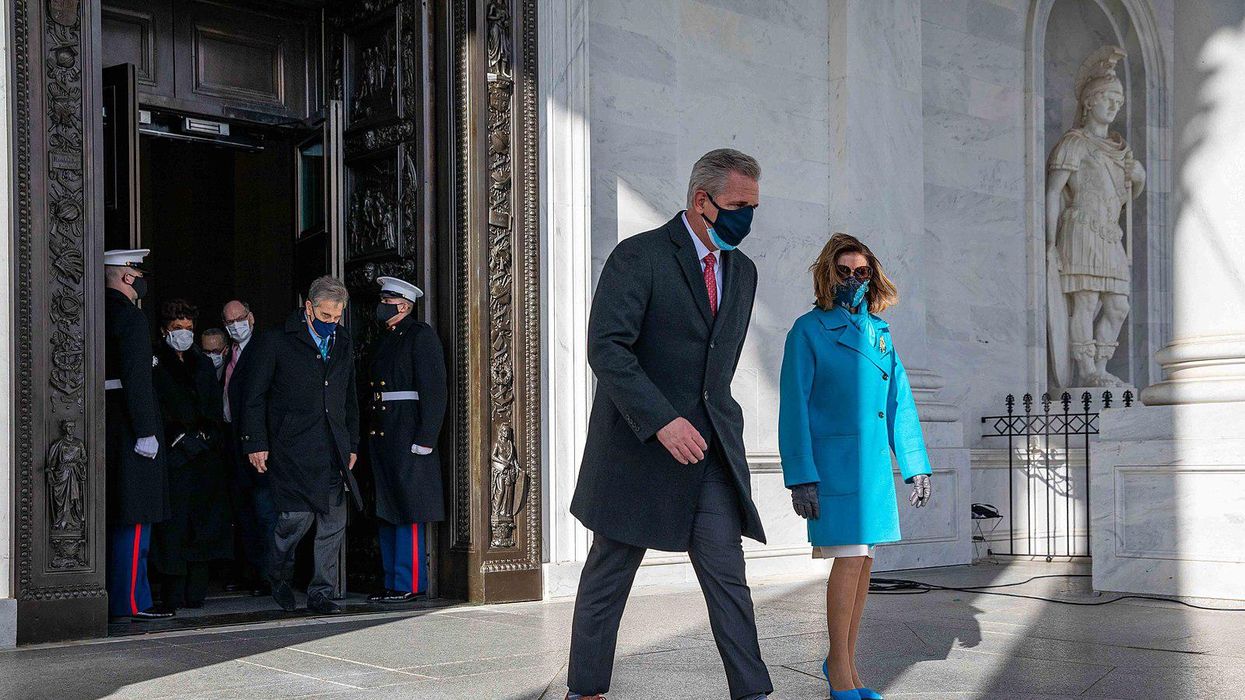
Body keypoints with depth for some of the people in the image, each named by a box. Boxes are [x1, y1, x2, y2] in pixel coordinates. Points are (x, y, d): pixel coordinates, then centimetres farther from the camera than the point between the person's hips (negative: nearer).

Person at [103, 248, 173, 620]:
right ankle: (131, 601, -4)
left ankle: (112, 596, 20)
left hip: (102, 422, 9)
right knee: (134, 518, -5)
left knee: (114, 517, 14)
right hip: (127, 426, -9)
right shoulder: (129, 317, -13)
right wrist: (145, 432, -20)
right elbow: (136, 379, -19)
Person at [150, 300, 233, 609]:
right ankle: (173, 595, -4)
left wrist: (207, 436, 2)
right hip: (172, 454, -4)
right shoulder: (155, 364, 4)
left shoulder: (203, 364, 20)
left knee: (204, 524, 0)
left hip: (205, 455, 5)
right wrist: (178, 437, -12)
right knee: (174, 524, -8)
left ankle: (196, 592, 5)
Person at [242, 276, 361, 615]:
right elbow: (255, 396, 0)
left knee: (334, 522, 2)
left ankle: (322, 593, 12)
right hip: (291, 448, -5)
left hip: (334, 449, 5)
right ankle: (279, 577, 16)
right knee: (297, 516, -12)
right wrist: (256, 443, -5)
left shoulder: (343, 343, 16)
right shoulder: (277, 342, -1)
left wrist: (352, 444, 19)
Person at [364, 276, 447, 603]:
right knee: (386, 511, 11)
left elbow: (435, 390, -14)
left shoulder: (421, 336, -7)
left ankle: (410, 584, -3)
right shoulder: (385, 340, 20)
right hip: (382, 436, 9)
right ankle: (393, 583, 17)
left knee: (408, 510, -7)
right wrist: (372, 435, 14)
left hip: (408, 435, -9)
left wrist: (424, 439, -20)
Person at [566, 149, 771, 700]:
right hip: (637, 446, -5)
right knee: (608, 576, 7)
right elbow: (606, 347, -20)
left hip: (710, 449, 5)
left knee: (728, 576, -2)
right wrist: (662, 420, -27)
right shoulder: (639, 256, -10)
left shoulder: (742, 271, 12)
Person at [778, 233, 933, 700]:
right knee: (850, 559, -9)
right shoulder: (809, 330, -4)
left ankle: (844, 662, 20)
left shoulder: (879, 332, 13)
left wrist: (915, 465, 11)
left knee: (863, 561, 8)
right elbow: (794, 408, -8)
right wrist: (800, 476, -14)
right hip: (832, 463, -6)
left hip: (874, 464, 6)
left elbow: (899, 401, 15)